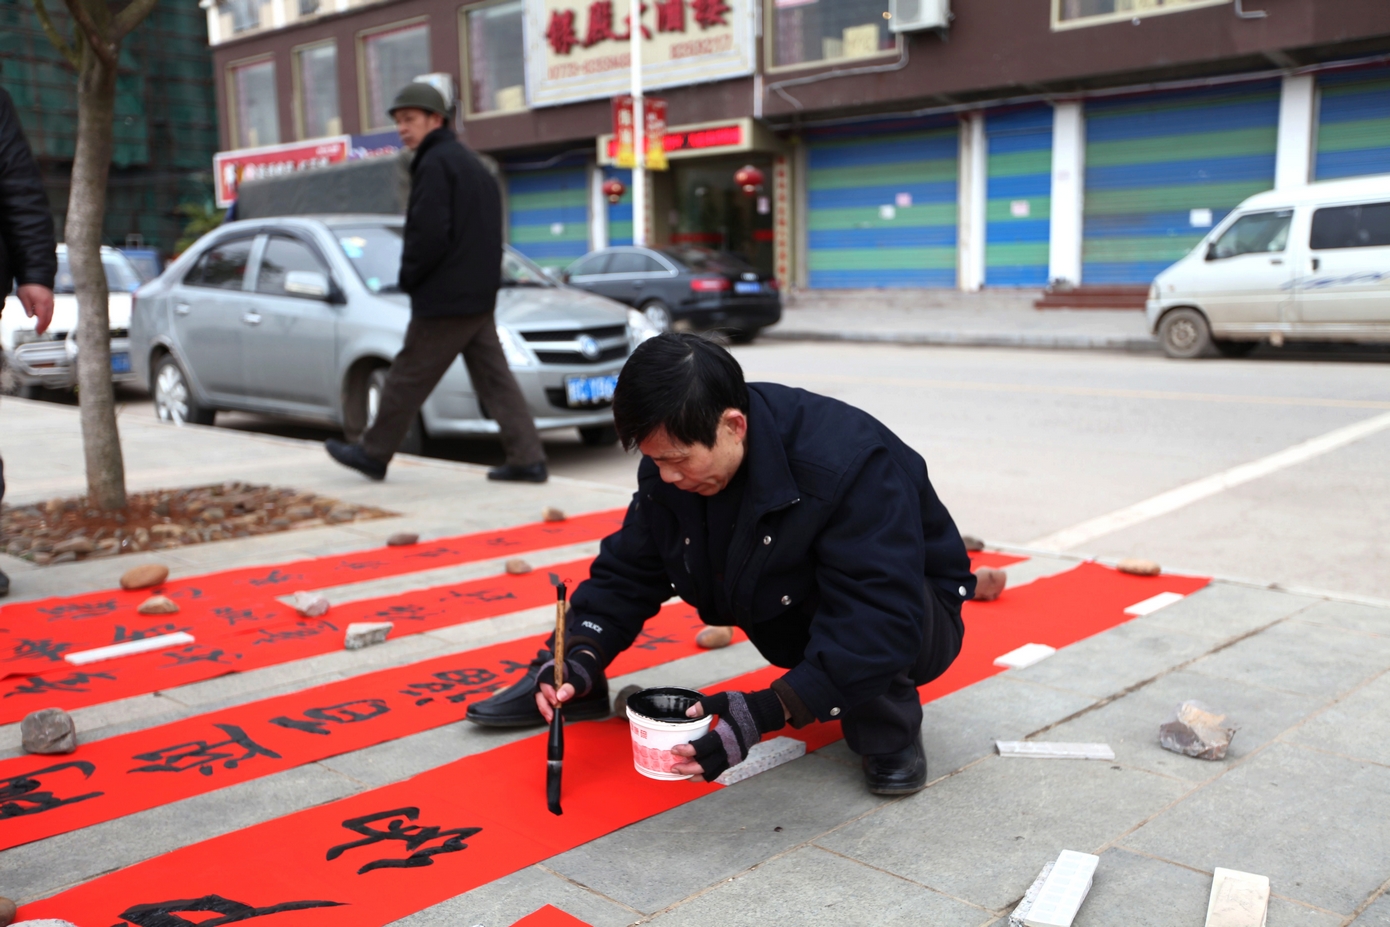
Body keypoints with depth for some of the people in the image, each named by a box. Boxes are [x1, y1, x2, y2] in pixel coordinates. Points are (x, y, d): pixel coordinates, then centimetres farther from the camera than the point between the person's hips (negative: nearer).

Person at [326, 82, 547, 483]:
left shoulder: (435, 164, -11)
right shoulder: (472, 164, 18)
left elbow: (430, 234, -22)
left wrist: (408, 277, -6)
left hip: (443, 300, -9)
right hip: (479, 298, 9)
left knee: (408, 378, 3)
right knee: (494, 378, 7)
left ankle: (374, 453, 15)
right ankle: (528, 458, 3)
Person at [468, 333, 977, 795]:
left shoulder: (849, 466, -36)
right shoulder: (672, 459, -15)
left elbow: (882, 624, -40)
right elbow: (628, 571, -6)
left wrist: (769, 711, -47)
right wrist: (582, 657, -23)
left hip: (910, 624, -6)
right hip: (798, 620, 6)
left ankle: (891, 729, -12)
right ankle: (565, 683, 9)